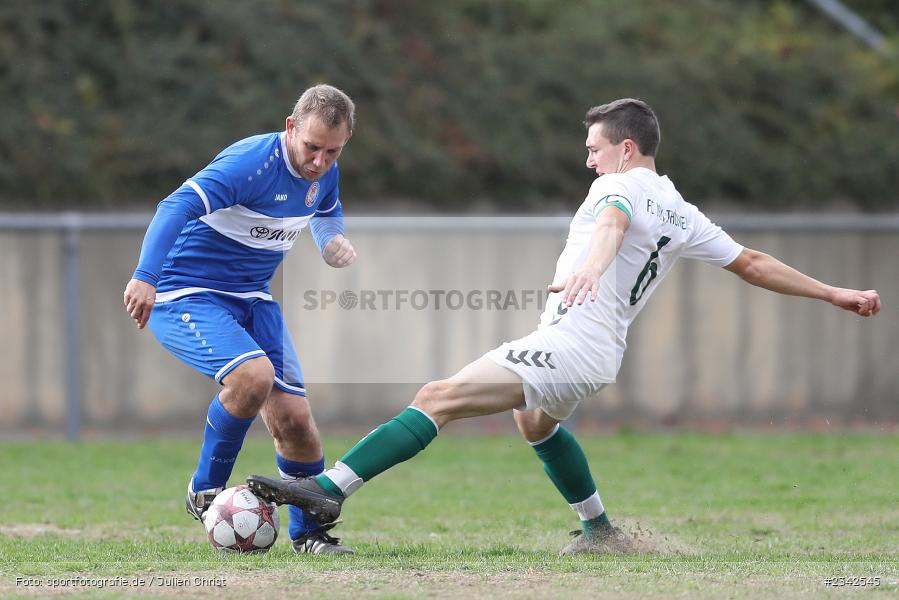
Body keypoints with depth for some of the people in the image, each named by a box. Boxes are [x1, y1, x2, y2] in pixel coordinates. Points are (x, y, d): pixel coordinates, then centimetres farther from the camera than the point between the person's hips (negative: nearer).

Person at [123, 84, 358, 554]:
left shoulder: (324, 171, 1)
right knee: (255, 375, -32)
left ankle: (309, 532, 17)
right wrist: (145, 278, -49)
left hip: (252, 300, 7)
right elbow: (178, 207, -36)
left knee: (293, 417, -3)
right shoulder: (252, 162, -24)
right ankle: (205, 491, -11)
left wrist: (332, 240, 2)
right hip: (187, 298, -7)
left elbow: (327, 212, 26)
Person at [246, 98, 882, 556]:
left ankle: (328, 489, -31)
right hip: (600, 356, 10)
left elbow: (613, 223, -31)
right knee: (537, 422, 40)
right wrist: (836, 294, 32)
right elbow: (754, 264, 21)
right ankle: (602, 532, 44)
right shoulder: (683, 216, 17)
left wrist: (592, 266, -53)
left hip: (566, 346, -10)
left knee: (437, 398, -19)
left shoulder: (624, 185, -7)